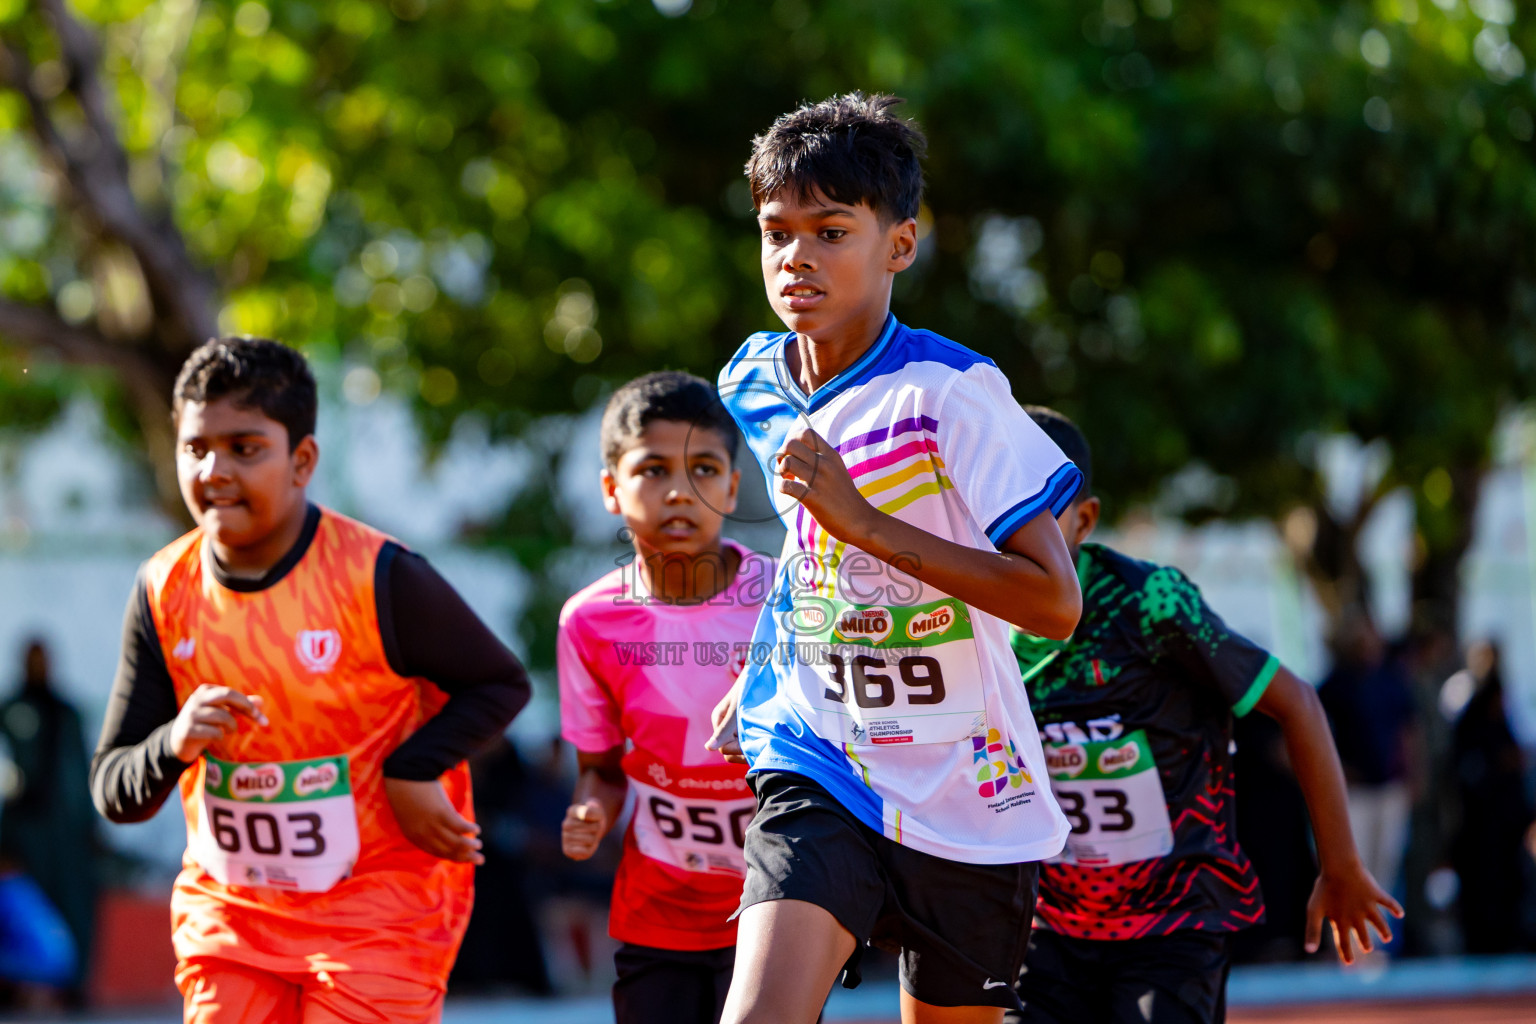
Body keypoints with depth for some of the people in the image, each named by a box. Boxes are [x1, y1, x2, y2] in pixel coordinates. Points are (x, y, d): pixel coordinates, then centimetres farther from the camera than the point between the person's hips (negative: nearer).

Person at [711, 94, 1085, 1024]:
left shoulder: (953, 391, -16)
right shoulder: (754, 386, 3)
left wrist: (864, 522, -27)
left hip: (968, 798, -3)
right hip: (821, 773, 3)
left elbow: (1054, 601, -23)